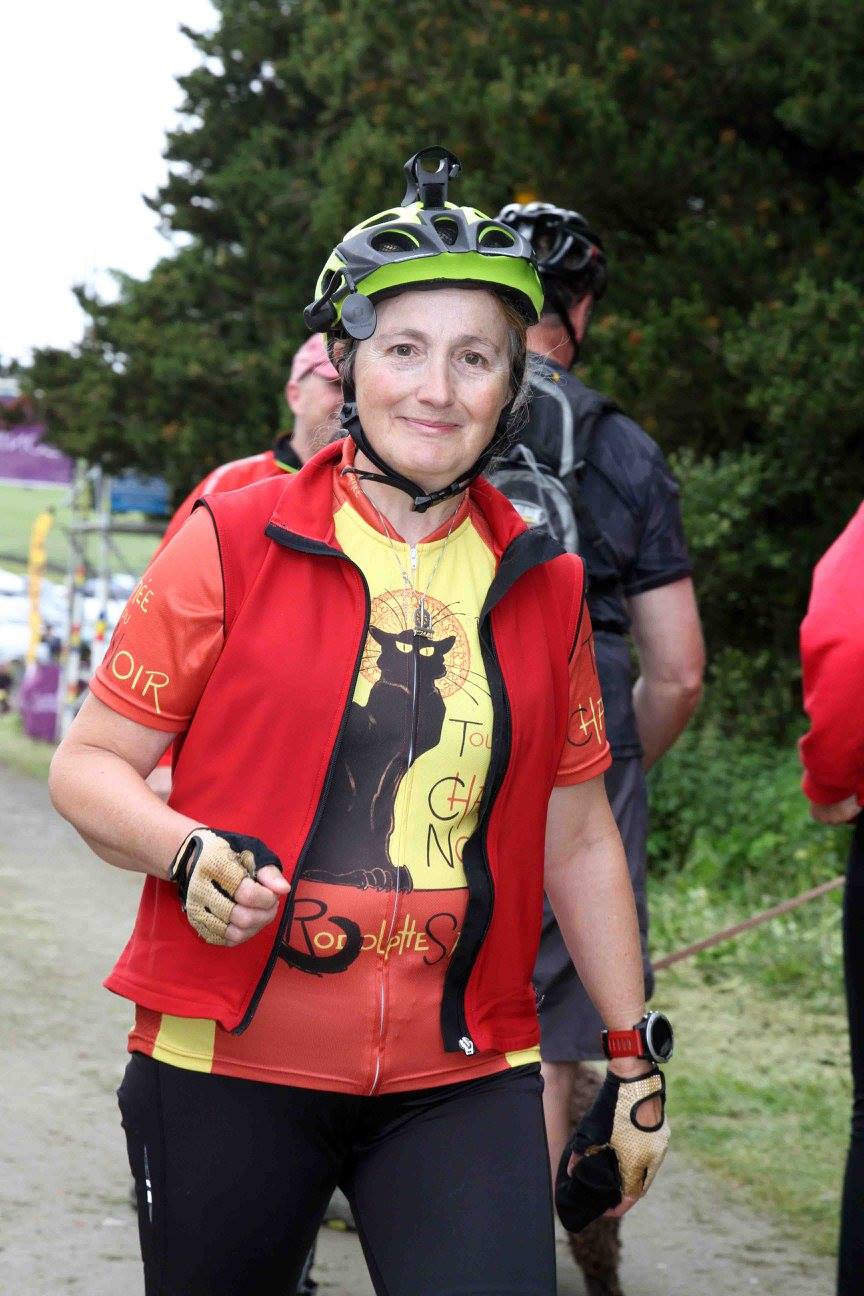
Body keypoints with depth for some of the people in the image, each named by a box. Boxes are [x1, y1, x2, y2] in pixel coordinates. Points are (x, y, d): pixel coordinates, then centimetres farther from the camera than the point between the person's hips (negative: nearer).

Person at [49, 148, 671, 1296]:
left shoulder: (545, 589, 8)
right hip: (229, 1071, -2)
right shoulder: (235, 542, -3)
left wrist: (634, 1057, 16)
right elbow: (88, 765, 1)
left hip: (465, 1082, 2)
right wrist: (188, 853, -19)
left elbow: (576, 840, 16)